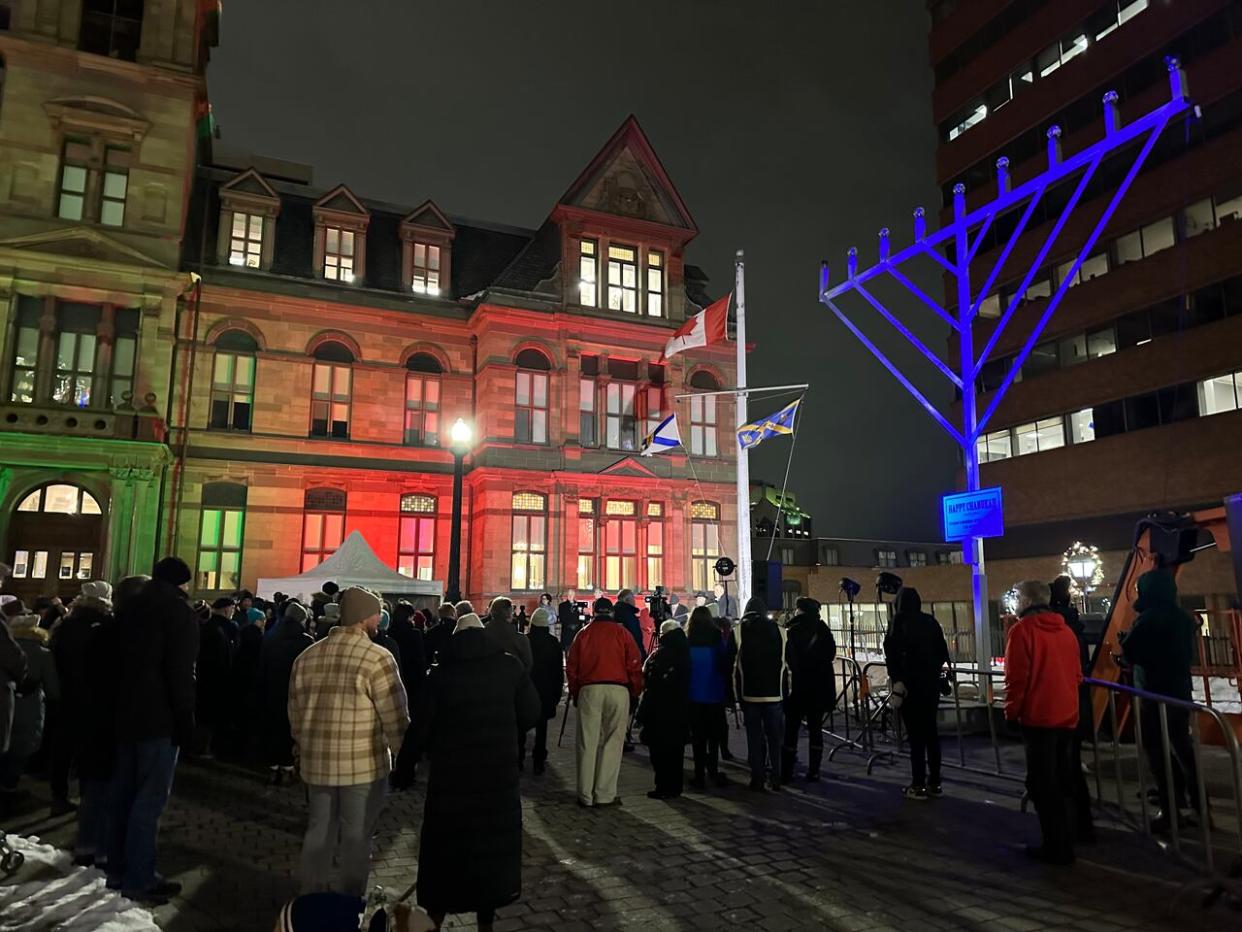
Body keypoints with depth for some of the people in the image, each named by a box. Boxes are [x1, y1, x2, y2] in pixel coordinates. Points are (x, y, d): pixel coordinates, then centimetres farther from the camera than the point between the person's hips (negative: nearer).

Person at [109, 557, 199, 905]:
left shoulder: (129, 609, 14)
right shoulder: (176, 609, -10)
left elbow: (118, 661, 18)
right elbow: (181, 670, -17)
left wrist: (121, 708, 21)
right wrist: (186, 719, -14)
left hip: (126, 714, 8)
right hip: (159, 718, -8)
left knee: (125, 792, 14)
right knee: (150, 797, -5)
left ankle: (118, 869, 21)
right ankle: (139, 879, -3)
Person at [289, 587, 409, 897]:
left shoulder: (307, 657, 7)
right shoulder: (377, 658, -13)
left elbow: (295, 713, 14)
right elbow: (395, 719, -14)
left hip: (317, 762, 6)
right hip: (363, 764, -6)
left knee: (318, 832, 19)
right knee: (356, 837, 7)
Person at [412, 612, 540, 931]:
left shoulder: (441, 673, -6)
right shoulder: (510, 666, -3)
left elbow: (421, 729, -4)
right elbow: (530, 713, -1)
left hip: (451, 774, -1)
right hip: (499, 773, 1)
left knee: (446, 848, 14)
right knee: (492, 845, 15)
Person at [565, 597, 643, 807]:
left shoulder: (583, 634, 9)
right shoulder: (622, 633, 5)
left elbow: (571, 667, 10)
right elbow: (634, 666, 2)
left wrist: (574, 693, 20)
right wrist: (635, 693, 11)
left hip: (589, 690, 1)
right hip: (618, 690, -1)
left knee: (587, 743, 6)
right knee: (612, 743, 5)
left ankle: (586, 796, 10)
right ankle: (605, 795, 5)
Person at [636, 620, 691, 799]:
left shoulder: (659, 655, -15)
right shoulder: (684, 655, 7)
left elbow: (650, 684, -17)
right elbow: (687, 684, 13)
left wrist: (643, 712, -13)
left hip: (660, 712, -7)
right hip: (680, 709, 7)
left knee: (660, 750, 0)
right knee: (676, 749, 13)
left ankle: (664, 787, 2)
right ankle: (675, 787, 19)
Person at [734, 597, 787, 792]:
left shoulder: (738, 632, -3)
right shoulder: (779, 630, 2)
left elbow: (731, 665, -4)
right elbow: (787, 663, 4)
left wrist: (736, 695, 3)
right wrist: (785, 693, 10)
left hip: (749, 694, -1)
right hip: (774, 693, 2)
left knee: (754, 737, 5)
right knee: (774, 736, 12)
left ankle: (757, 779, 7)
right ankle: (776, 777, 17)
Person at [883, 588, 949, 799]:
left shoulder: (898, 623, -7)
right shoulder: (930, 622, 6)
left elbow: (892, 654, -14)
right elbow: (943, 653, 11)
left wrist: (896, 679, -9)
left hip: (910, 684, -5)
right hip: (931, 684, 5)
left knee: (915, 735, -1)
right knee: (931, 732, 11)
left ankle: (918, 785, 2)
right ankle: (934, 783, 17)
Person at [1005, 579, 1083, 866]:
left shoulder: (1023, 629, -12)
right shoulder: (1065, 630, 11)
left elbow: (1016, 676, -16)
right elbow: (1076, 674, 15)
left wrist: (1011, 710, -7)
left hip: (1038, 716, -7)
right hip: (1066, 716, 7)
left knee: (1042, 783, 1)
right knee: (1062, 780, 17)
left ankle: (1055, 848, 5)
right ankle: (1066, 842, 25)